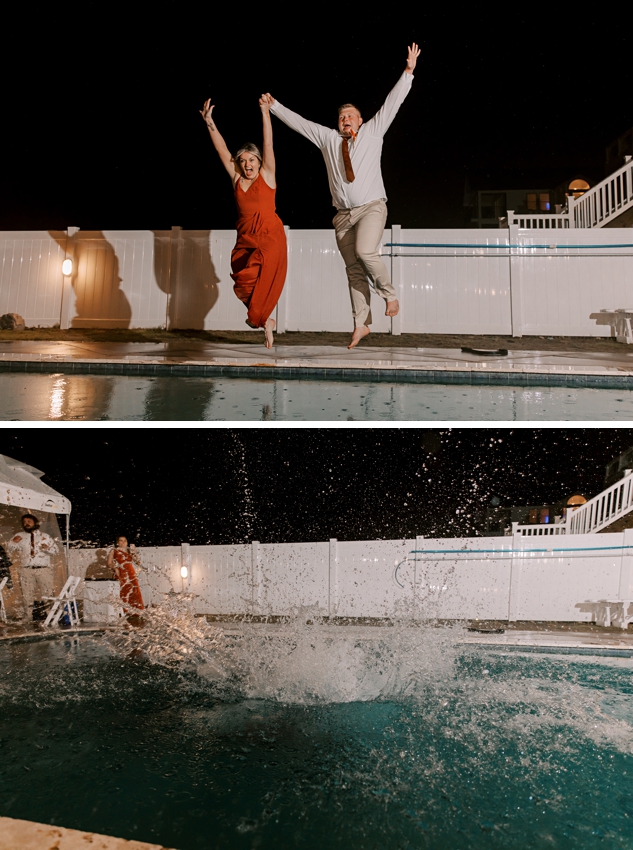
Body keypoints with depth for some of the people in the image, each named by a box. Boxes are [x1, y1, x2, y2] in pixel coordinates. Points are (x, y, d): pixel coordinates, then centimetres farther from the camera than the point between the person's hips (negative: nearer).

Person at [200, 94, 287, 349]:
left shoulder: (266, 175, 1)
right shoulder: (236, 179, 9)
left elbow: (268, 145, -6)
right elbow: (221, 149, 8)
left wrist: (265, 114, -12)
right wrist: (209, 122, 3)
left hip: (269, 237, -4)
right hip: (245, 239, 4)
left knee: (263, 284, -7)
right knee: (243, 286, -2)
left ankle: (259, 318, 17)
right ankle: (265, 321, 18)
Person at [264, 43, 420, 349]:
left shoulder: (372, 132, 9)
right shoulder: (327, 138, 15)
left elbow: (392, 103, 4)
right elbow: (298, 122, 20)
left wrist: (408, 71, -1)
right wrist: (274, 106, 21)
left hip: (371, 207, -3)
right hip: (343, 213, 3)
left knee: (365, 252, -28)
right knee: (353, 269, 0)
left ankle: (389, 294, -6)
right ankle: (361, 323, 4)